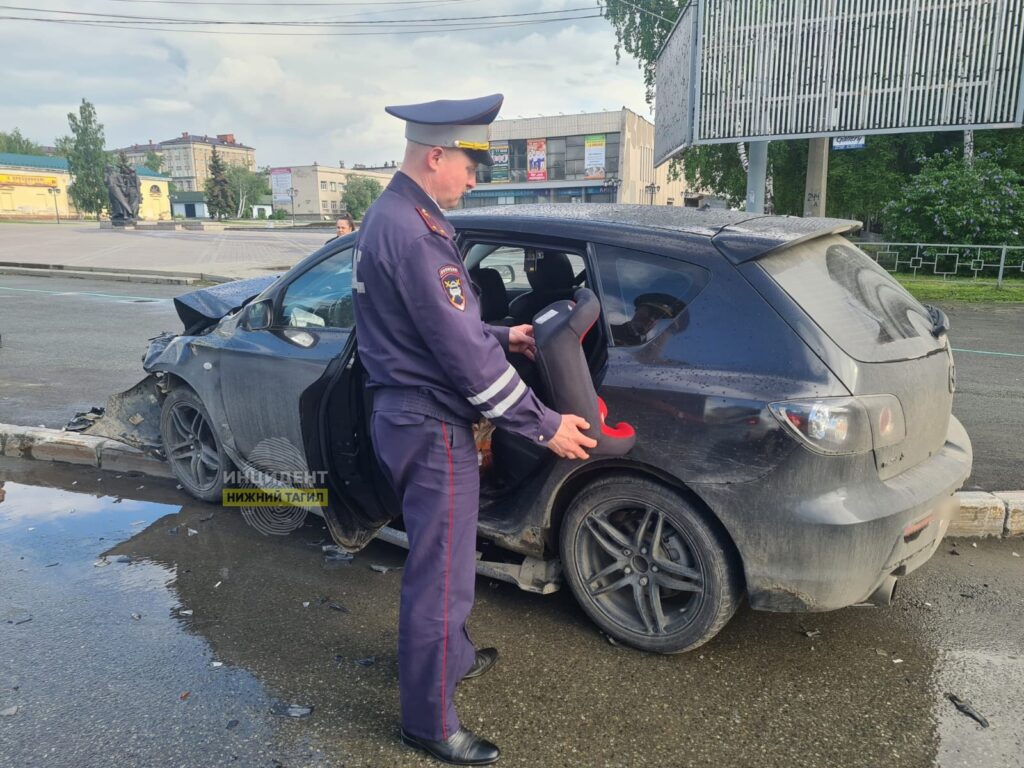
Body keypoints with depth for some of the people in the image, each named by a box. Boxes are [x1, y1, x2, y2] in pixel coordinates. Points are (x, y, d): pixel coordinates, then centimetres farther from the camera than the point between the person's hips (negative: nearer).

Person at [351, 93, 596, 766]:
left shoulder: (390, 215, 11)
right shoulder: (416, 234, -23)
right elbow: (464, 352, -24)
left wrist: (500, 338, 13)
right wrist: (545, 426, -17)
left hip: (405, 414, 11)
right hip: (432, 429, -11)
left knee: (438, 560, 26)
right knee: (441, 576, 3)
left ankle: (449, 657, 47)